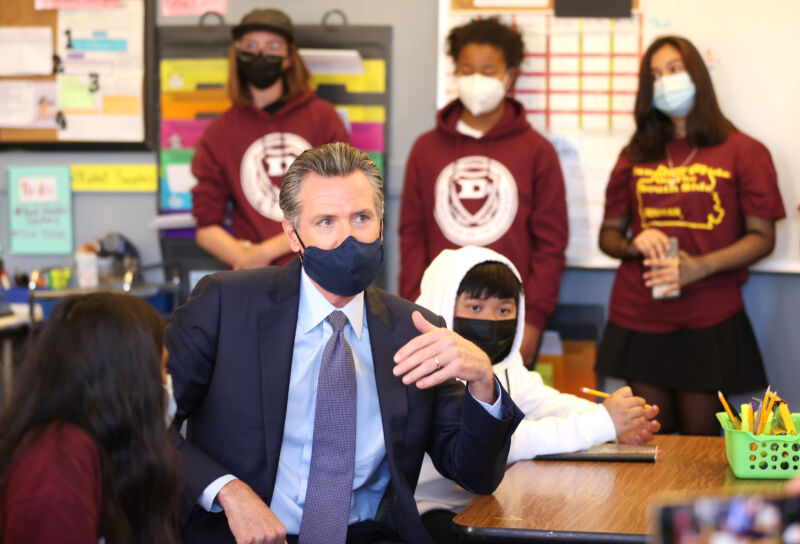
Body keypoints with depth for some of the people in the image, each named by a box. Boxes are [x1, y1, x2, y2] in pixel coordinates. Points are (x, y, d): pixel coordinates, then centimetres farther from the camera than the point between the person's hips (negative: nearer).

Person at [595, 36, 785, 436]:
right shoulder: (635, 158, 14)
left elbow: (762, 237, -1)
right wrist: (633, 244, -7)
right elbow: (608, 234, 17)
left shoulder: (743, 152, 3)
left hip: (708, 323, -3)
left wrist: (699, 267, -16)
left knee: (700, 436, 0)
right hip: (639, 318, 3)